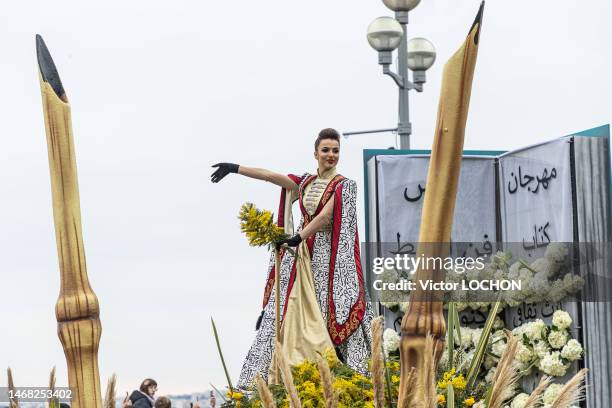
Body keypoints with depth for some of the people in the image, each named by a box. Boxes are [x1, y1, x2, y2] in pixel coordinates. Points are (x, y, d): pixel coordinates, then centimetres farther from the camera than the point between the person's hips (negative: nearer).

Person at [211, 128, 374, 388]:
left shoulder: (344, 185, -1)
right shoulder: (305, 182, 13)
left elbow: (326, 215, -14)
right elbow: (272, 176, 3)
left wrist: (299, 237, -23)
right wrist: (236, 168, -7)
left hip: (328, 255, -5)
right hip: (301, 253, 5)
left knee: (327, 314, -9)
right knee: (290, 311, -1)